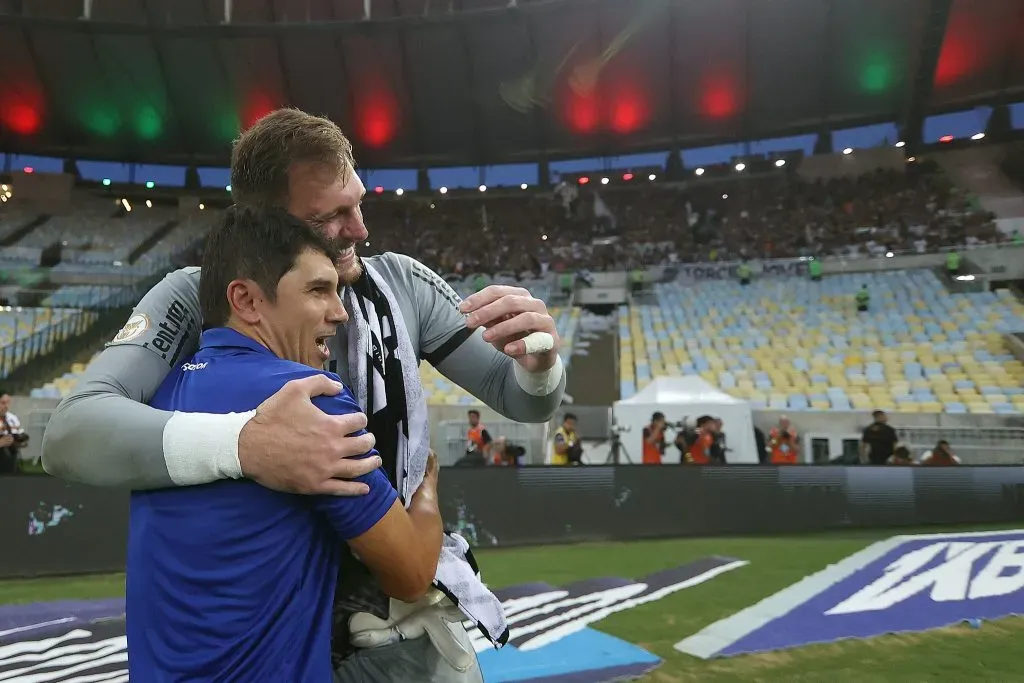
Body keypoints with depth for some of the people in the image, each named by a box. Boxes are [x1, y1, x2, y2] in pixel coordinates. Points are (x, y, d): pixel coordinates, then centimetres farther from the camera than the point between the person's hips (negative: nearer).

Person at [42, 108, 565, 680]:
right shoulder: (197, 299, -15)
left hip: (402, 605, 2)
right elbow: (71, 434, -26)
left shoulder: (400, 284, -10)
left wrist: (538, 364, -30)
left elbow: (522, 397, -6)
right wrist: (244, 444, -43)